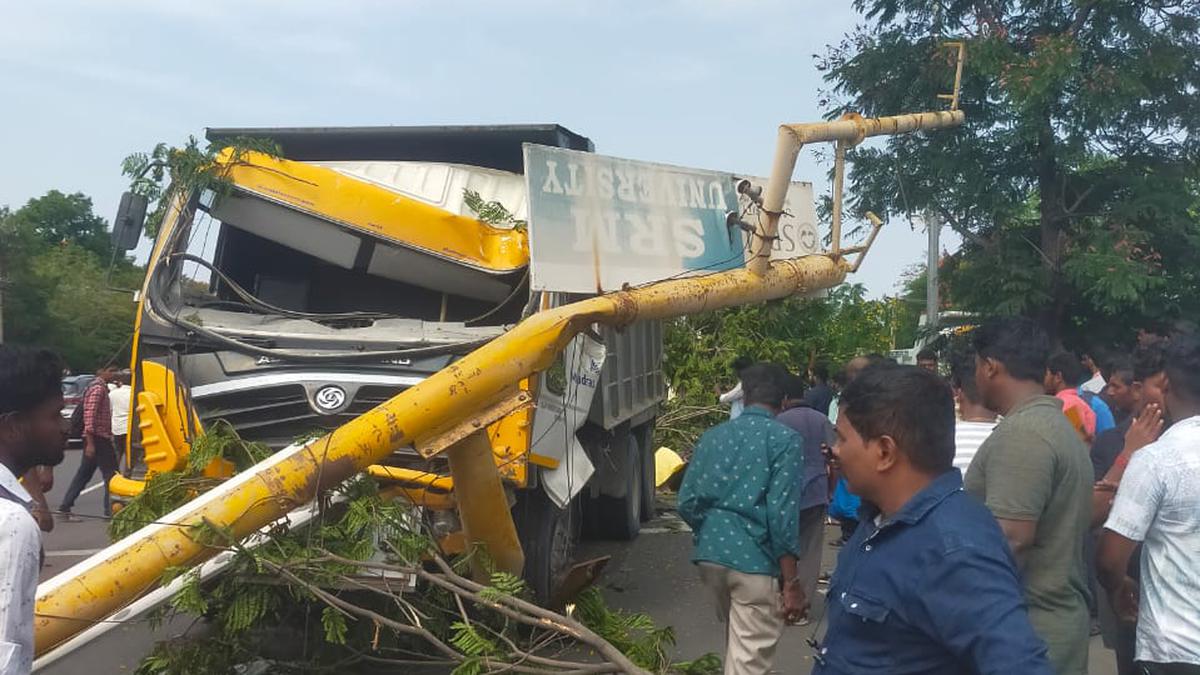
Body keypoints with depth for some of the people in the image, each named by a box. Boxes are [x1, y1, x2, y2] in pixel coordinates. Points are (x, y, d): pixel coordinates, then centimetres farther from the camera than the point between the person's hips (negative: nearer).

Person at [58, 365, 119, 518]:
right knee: (110, 472, -4)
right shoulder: (98, 388, -14)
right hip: (98, 438, -10)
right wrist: (90, 443, -25)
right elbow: (90, 415, -22)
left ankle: (65, 507, 13)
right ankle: (111, 509, -2)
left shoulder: (100, 387, 17)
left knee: (83, 473, 11)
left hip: (93, 439, 10)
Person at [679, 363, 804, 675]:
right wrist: (791, 581, -11)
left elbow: (687, 503, 7)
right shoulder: (785, 439, -7)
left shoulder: (712, 436, 9)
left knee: (735, 641, 26)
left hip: (710, 555, 6)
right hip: (756, 560, -6)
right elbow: (782, 512, -15)